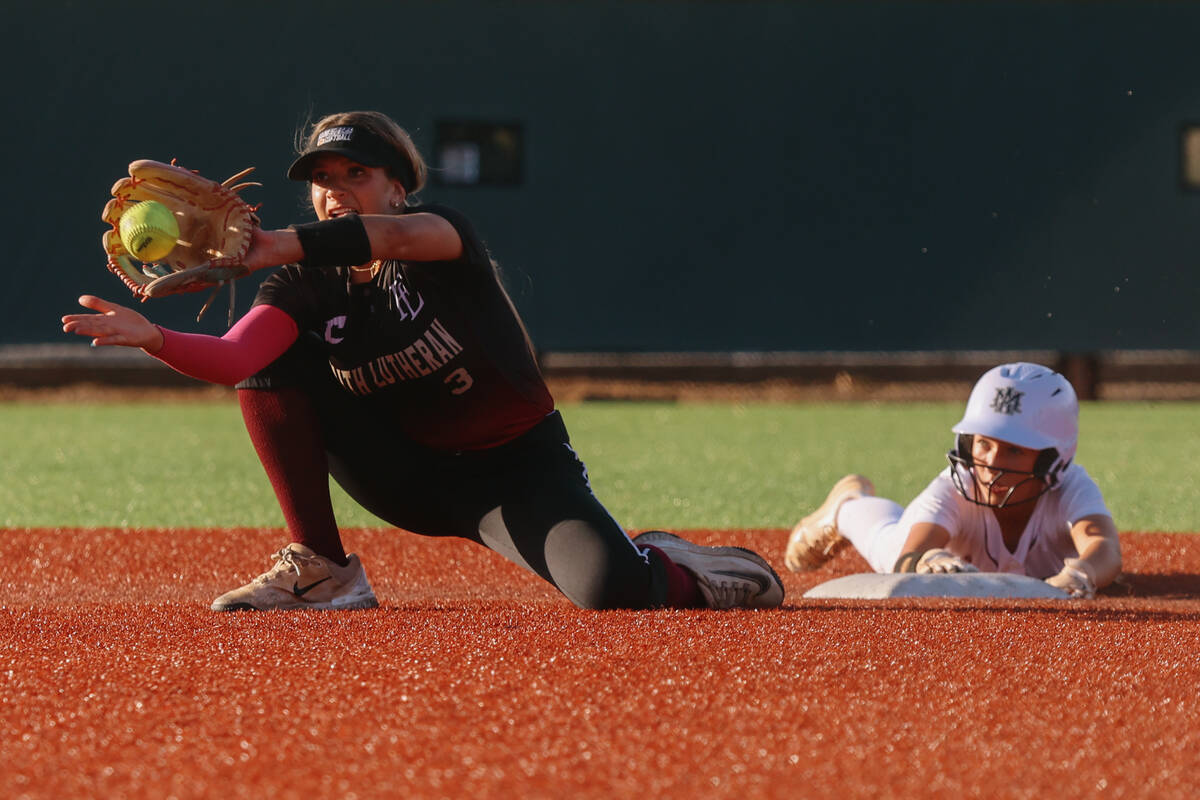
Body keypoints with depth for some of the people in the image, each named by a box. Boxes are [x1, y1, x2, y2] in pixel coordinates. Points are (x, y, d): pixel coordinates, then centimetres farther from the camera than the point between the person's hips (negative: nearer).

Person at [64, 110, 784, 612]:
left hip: (520, 472, -4)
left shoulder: (444, 235, -14)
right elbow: (230, 358, -23)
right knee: (272, 362, -12)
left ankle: (678, 570, 6)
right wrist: (153, 338, -45)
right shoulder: (307, 290, -3)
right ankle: (322, 573, -9)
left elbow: (400, 237, -41)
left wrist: (276, 248, -56)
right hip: (412, 484, 4)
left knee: (611, 590, -34)